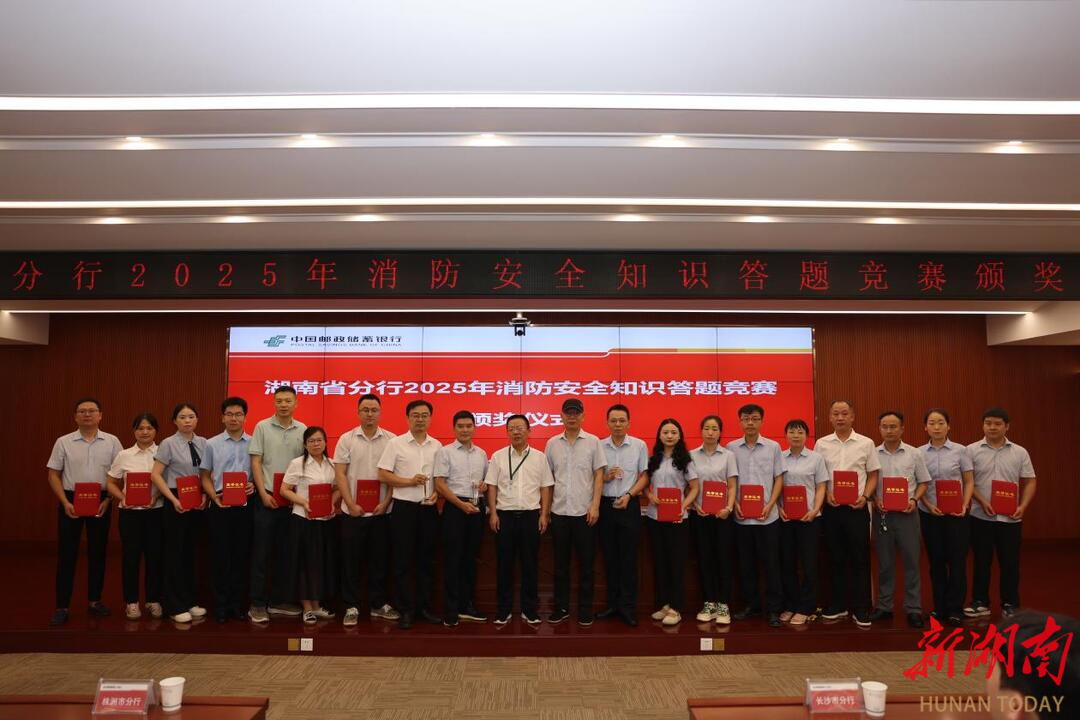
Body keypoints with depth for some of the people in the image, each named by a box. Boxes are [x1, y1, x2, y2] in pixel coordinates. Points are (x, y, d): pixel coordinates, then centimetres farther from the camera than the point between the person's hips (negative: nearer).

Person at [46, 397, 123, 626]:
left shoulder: (112, 442, 0)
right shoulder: (63, 442, 0)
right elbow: (53, 475, 2)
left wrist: (108, 500, -7)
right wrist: (65, 503, -8)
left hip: (101, 501, 1)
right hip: (71, 501, -1)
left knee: (97, 552, 9)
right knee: (67, 554, 2)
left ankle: (94, 600, 21)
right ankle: (62, 606, 9)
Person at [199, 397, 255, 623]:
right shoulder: (212, 444, 5)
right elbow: (205, 477, 7)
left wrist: (254, 485, -13)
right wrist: (214, 497, -8)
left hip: (246, 505, 0)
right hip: (219, 505, 0)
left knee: (241, 554, 6)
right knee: (220, 554, 3)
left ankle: (238, 603, 17)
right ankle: (221, 605, 14)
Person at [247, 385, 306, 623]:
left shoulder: (302, 430, 5)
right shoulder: (262, 427, -2)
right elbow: (255, 462, -3)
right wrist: (263, 493, -10)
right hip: (267, 497, -3)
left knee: (285, 552, 9)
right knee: (262, 552, 1)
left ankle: (280, 601, 20)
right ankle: (257, 604, 9)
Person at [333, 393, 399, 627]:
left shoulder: (391, 440, 1)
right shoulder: (347, 439, 0)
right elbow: (340, 474, -2)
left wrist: (385, 503, -7)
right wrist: (351, 505, -10)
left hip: (381, 511, 1)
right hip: (353, 511, -1)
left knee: (379, 559, 9)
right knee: (351, 560, 5)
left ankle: (378, 604, 22)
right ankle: (351, 607, 15)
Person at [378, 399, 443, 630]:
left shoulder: (437, 446, 8)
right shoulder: (396, 443, -2)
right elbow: (383, 474, -6)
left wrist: (436, 493, -6)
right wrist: (409, 481, -16)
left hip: (428, 508, 3)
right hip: (404, 507, -3)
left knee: (426, 560, 10)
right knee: (403, 561, 2)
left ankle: (424, 606, 21)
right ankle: (405, 610, 12)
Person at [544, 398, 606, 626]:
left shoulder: (593, 442, -1)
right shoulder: (552, 443, 6)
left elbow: (599, 475, -2)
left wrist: (595, 506, -9)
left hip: (584, 512, -2)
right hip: (559, 512, 2)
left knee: (586, 564, 5)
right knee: (561, 564, 10)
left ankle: (585, 609, 16)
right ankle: (561, 607, 21)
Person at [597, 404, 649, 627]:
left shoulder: (639, 446, 0)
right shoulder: (599, 446, 4)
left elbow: (644, 475, 1)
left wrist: (628, 495, -11)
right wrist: (605, 478, -12)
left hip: (629, 505, -2)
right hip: (605, 505, 2)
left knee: (628, 557, 0)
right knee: (610, 556, 9)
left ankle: (628, 607, 8)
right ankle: (613, 603, 20)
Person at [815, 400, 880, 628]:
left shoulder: (866, 443, 1)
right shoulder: (821, 444, 4)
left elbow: (873, 475, 4)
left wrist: (865, 496, -10)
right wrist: (826, 494, -8)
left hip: (856, 508, -1)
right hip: (831, 508, 2)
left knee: (860, 559, 2)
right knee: (836, 558, 10)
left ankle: (861, 609, 11)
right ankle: (838, 604, 20)